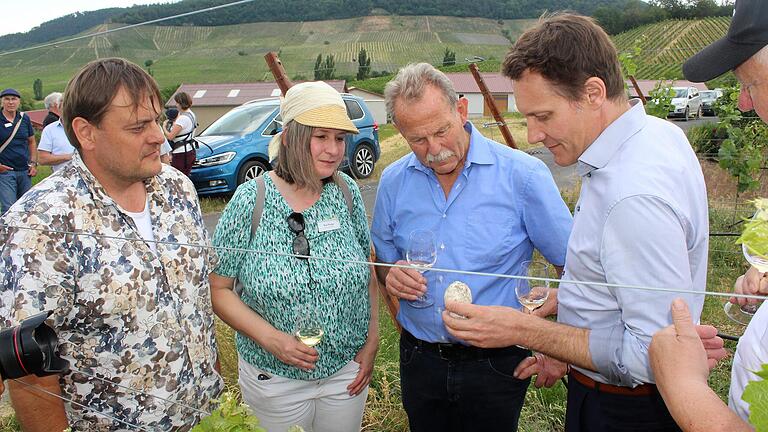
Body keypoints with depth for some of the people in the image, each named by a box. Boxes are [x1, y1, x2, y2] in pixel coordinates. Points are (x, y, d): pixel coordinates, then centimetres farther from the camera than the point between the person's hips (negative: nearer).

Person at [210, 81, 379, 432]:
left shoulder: (346, 192, -6)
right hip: (275, 377, -2)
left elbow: (369, 271, 4)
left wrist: (372, 342, 0)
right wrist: (272, 339, -20)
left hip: (348, 371, 3)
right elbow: (218, 288, -10)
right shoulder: (251, 200, -15)